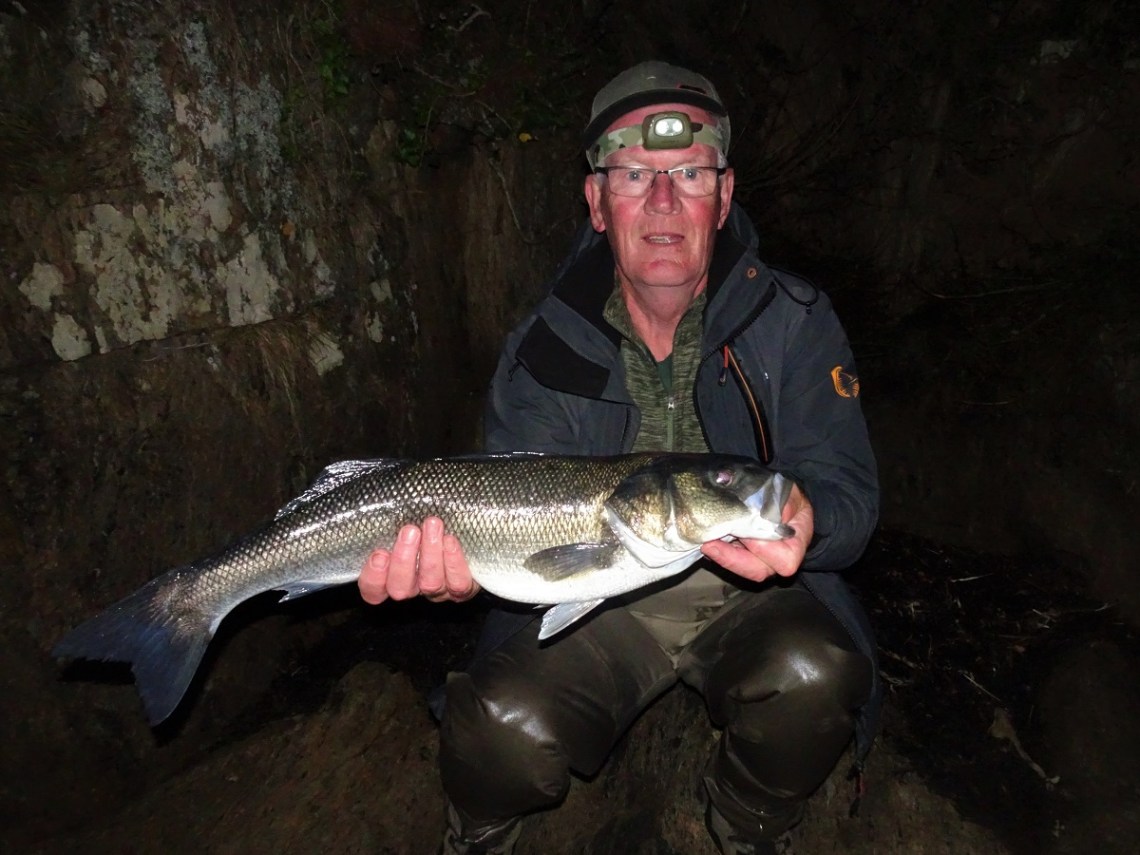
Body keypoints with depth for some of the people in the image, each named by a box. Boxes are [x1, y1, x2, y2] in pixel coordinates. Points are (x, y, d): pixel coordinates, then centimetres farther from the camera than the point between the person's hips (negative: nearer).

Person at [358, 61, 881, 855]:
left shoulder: (793, 322, -7)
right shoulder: (543, 350, -7)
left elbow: (850, 492, -10)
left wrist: (805, 522, -36)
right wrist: (472, 564, -35)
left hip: (751, 592, 1)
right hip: (598, 606, 0)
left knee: (816, 675, -30)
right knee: (502, 724, -27)